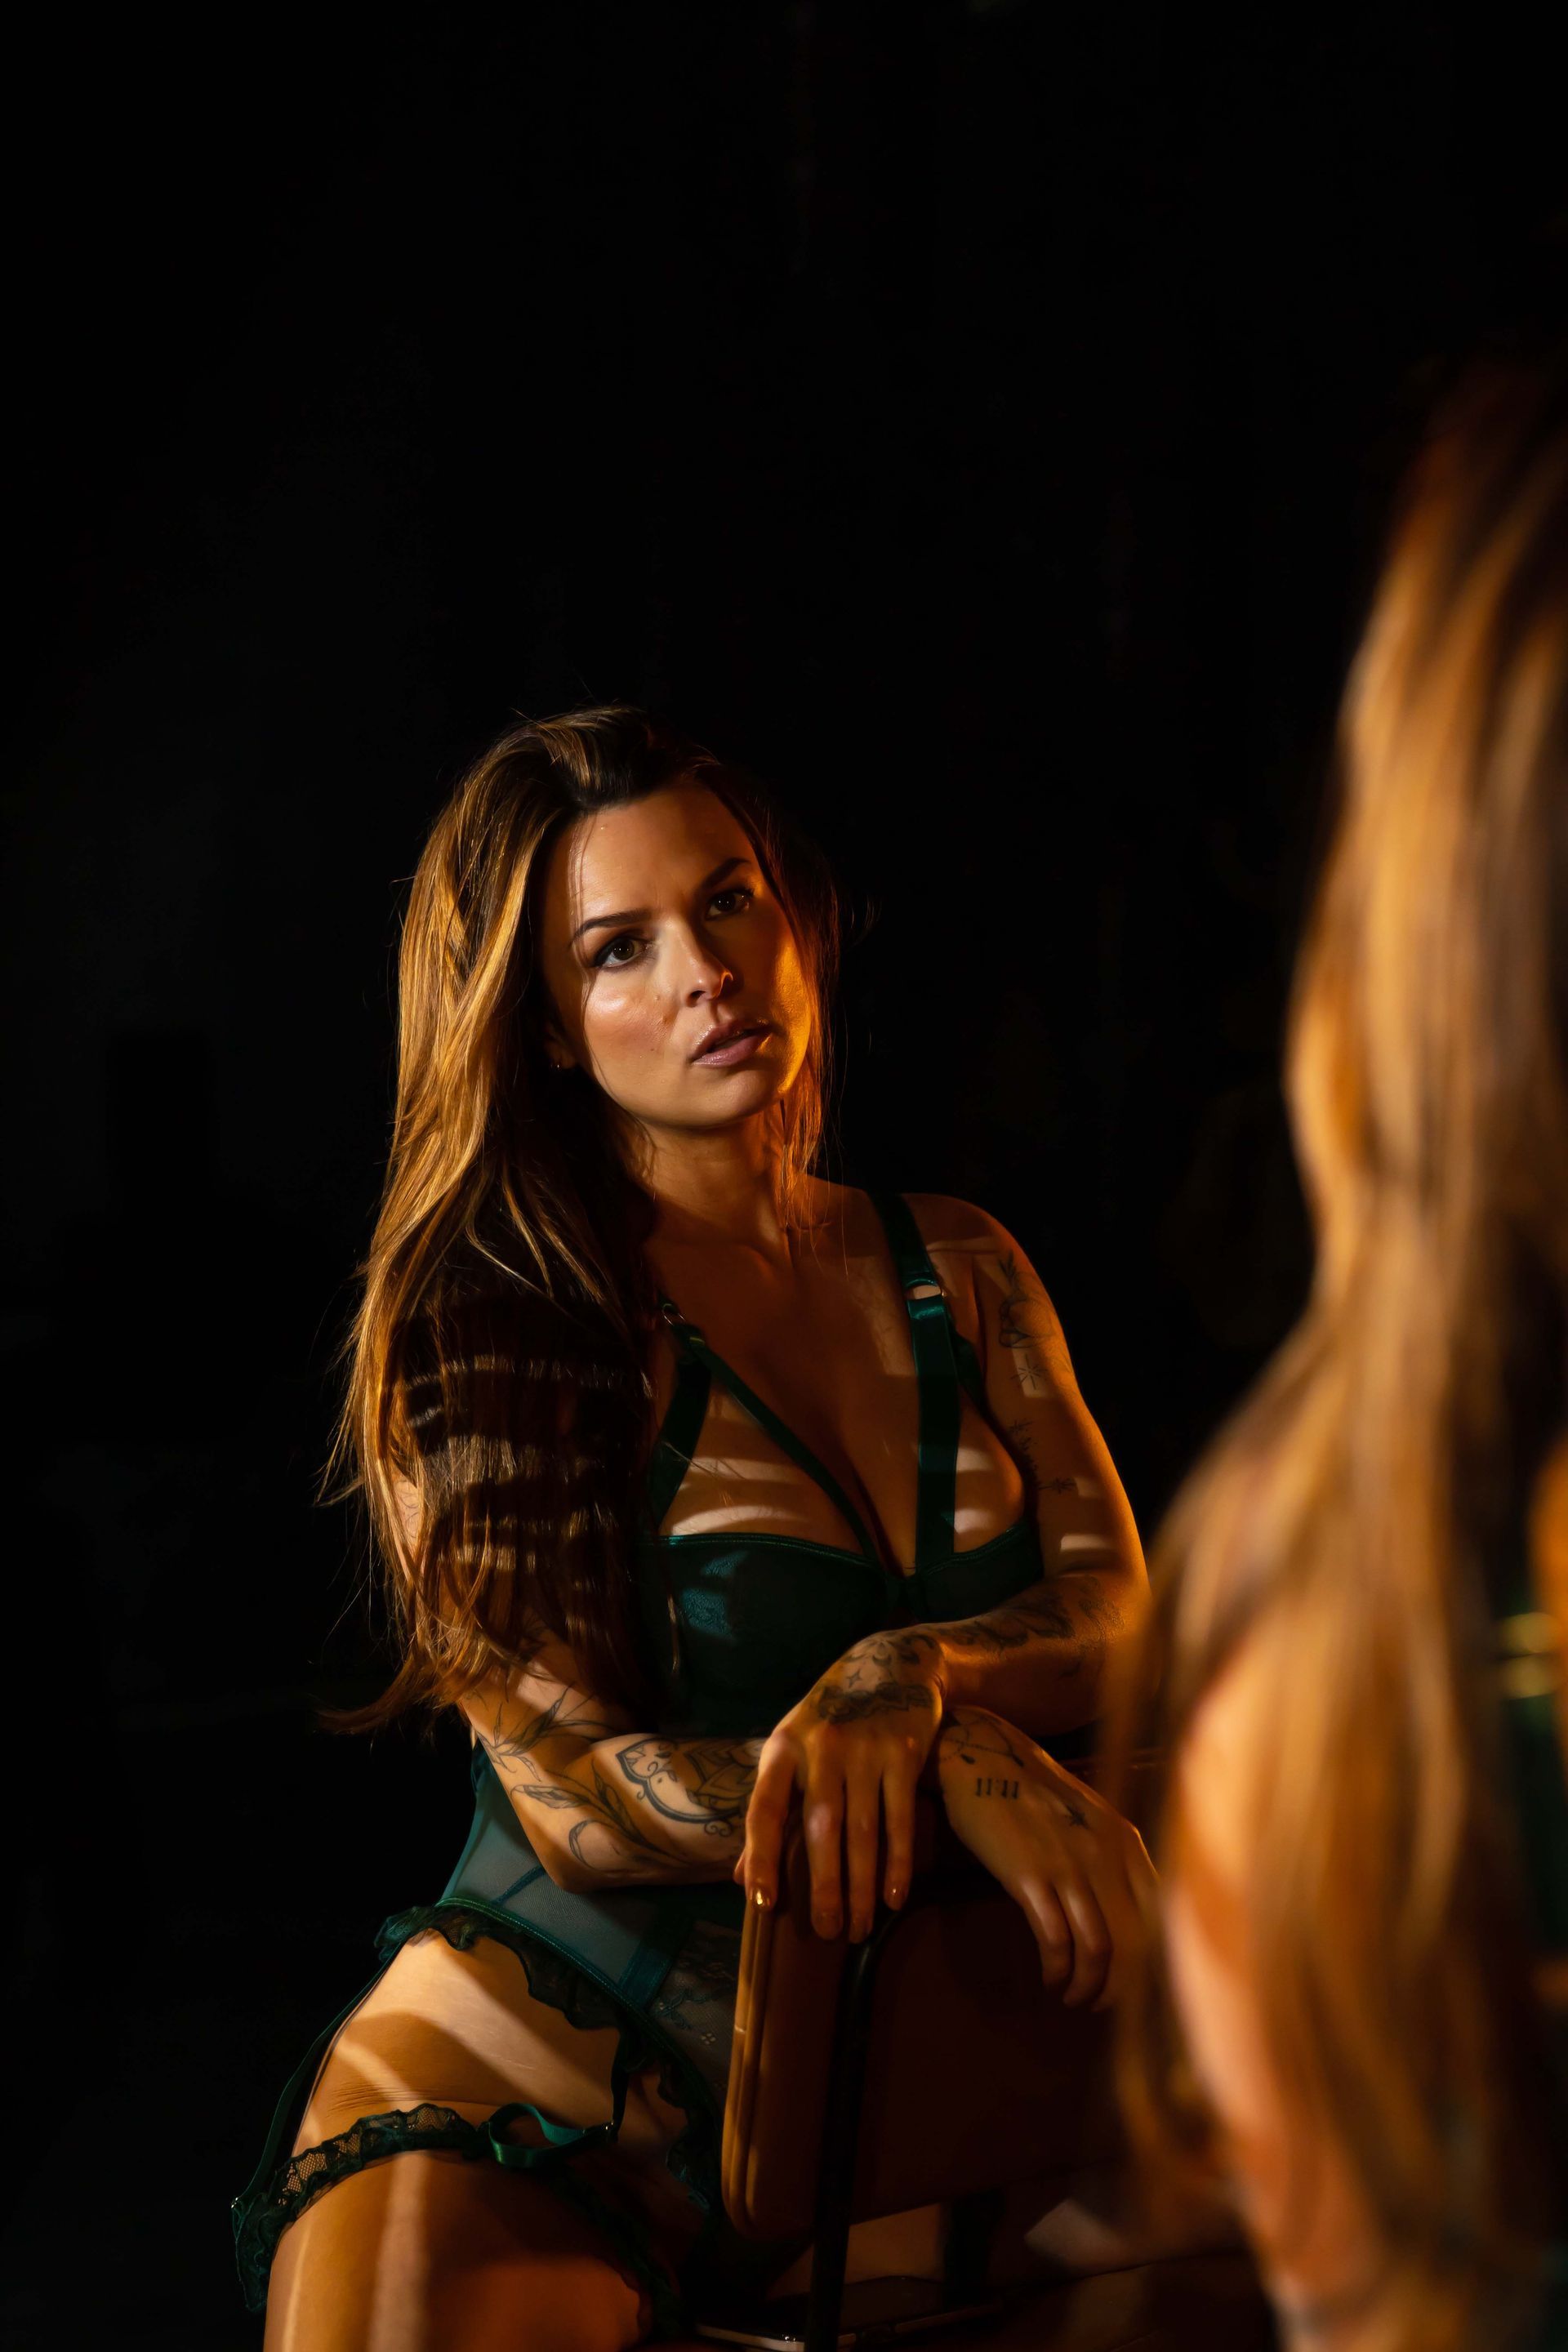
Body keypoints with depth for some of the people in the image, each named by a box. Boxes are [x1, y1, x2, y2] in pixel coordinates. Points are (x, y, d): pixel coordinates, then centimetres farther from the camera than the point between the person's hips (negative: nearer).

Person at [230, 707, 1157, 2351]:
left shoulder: (953, 1268, 10)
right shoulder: (470, 1331, -4)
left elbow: (1120, 1614, 3)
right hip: (538, 2061, -5)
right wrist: (979, 1776, -21)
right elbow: (575, 1790, -10)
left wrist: (907, 1678, -19)